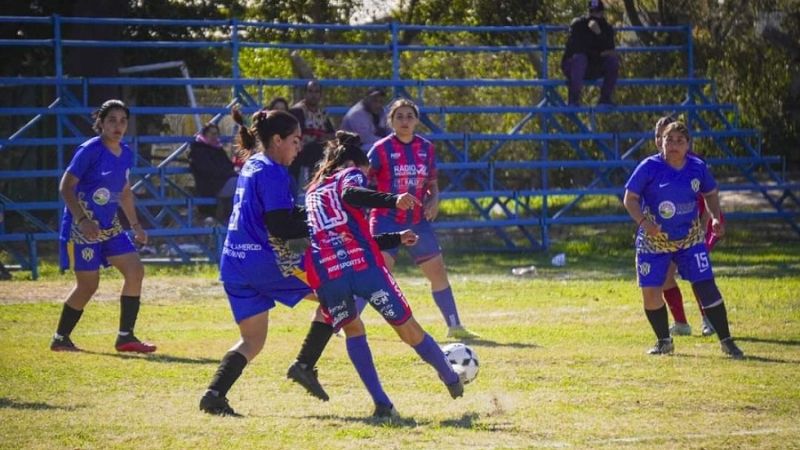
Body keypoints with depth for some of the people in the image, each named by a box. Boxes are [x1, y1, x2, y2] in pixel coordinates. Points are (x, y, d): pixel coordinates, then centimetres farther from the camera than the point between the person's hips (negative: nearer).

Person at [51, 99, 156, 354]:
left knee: (135, 270, -3)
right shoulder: (89, 151, -15)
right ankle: (60, 339, 10)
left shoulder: (126, 154, 7)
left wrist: (135, 224, 18)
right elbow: (66, 187, -16)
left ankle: (125, 337, 3)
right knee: (88, 285, -6)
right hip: (83, 227, -8)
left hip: (110, 226, 8)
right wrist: (82, 220, -24)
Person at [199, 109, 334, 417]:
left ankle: (214, 394, -4)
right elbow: (280, 227, -17)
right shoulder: (273, 173, -11)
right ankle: (304, 365, -1)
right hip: (264, 261, -9)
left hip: (233, 264, 9)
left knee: (252, 341, 16)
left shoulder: (251, 166, 17)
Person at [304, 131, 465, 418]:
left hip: (324, 274, 4)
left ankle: (381, 403, 11)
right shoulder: (350, 175, 15)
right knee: (408, 329, 12)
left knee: (352, 330, 25)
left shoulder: (312, 192, 33)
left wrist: (396, 239, 45)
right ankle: (452, 380, 29)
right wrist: (393, 200, -25)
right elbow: (349, 195, -12)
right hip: (363, 265, -4)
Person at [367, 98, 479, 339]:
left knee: (438, 272, 6)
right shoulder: (381, 149, -7)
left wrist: (434, 200, -5)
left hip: (418, 221, 5)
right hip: (387, 220, -5)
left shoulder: (426, 148, 7)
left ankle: (454, 326, 17)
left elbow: (433, 184, 15)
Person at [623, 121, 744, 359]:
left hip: (690, 239, 1)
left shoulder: (697, 167, -3)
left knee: (706, 286, -9)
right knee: (650, 292, -4)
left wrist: (715, 218, -3)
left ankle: (726, 342, 1)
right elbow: (630, 198, -9)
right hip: (654, 240, -1)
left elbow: (711, 193, 14)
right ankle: (664, 341, 18)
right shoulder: (649, 167, -12)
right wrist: (643, 221, -26)